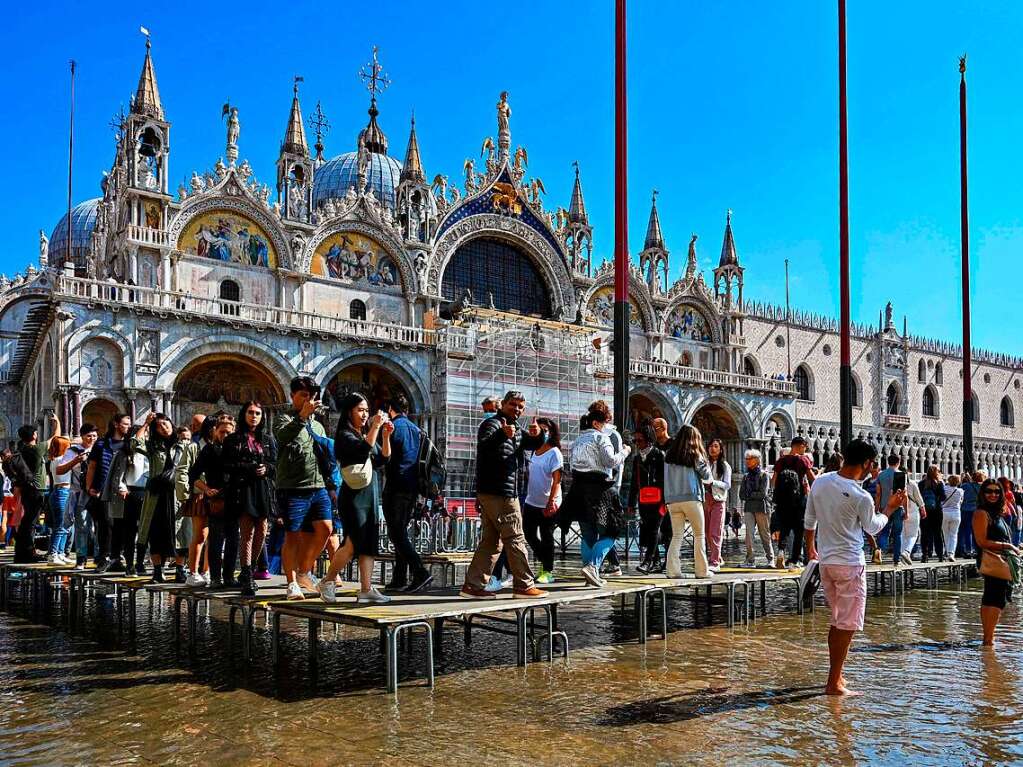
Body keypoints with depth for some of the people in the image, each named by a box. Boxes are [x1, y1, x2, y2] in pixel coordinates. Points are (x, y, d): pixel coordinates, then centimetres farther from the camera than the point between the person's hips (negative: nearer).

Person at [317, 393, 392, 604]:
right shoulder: (345, 435, -6)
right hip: (354, 496, -8)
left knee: (369, 544, 2)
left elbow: (383, 459, 11)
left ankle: (366, 589, 2)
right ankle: (327, 583, 5)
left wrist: (386, 436, 0)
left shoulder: (366, 434, 17)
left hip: (371, 495, 8)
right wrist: (376, 426, -20)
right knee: (353, 543, -10)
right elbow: (364, 449, -24)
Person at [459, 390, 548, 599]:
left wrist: (536, 435, -5)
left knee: (491, 541, 11)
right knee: (515, 538, -4)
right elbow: (483, 444, -28)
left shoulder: (516, 430, 20)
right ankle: (524, 585, 2)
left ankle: (472, 586, 12)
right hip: (499, 493, -10)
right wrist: (502, 434, -48)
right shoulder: (492, 423, -9)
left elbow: (532, 445, 18)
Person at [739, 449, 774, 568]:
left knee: (765, 535, 2)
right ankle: (750, 560, -6)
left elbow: (762, 493, -10)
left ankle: (770, 559, 14)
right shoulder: (746, 476, 14)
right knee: (748, 533, -8)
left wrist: (750, 494, -2)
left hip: (761, 508, -4)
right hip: (749, 508, 4)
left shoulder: (764, 474, -1)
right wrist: (755, 495, -4)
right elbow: (741, 495, 9)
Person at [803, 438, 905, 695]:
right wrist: (890, 508, 16)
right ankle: (833, 683, 4)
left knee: (837, 620, 18)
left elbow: (809, 520, 10)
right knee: (847, 624, 2)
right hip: (850, 564, -7)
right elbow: (873, 527, 1)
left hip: (825, 561, 7)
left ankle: (836, 675, 26)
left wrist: (810, 545, 26)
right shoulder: (861, 497, -18)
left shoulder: (820, 482, -1)